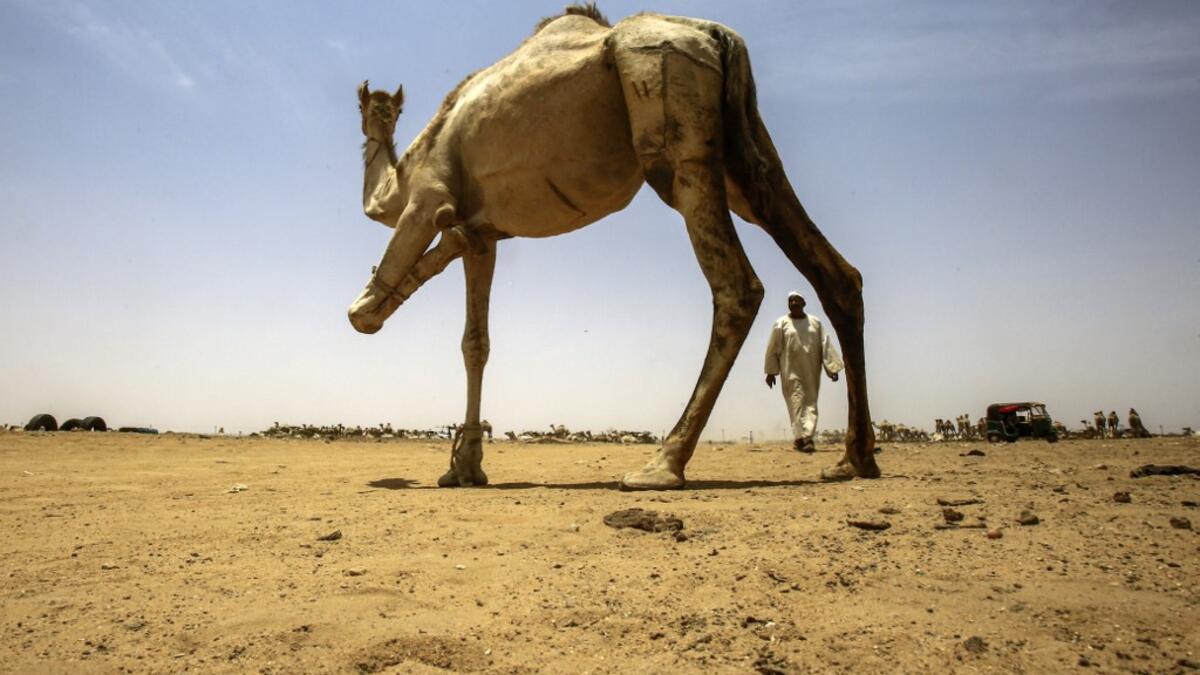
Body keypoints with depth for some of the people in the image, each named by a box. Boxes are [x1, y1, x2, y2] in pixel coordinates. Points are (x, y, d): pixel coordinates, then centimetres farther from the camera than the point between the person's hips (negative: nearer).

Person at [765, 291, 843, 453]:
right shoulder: (781, 324, 3)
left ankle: (807, 437, 1)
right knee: (797, 402, -10)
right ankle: (802, 437, -13)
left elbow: (826, 345, 4)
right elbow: (773, 349, 3)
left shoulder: (816, 322, 8)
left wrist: (832, 367, -5)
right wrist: (771, 371, 0)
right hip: (791, 371, -3)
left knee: (810, 402, 0)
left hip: (811, 371, 3)